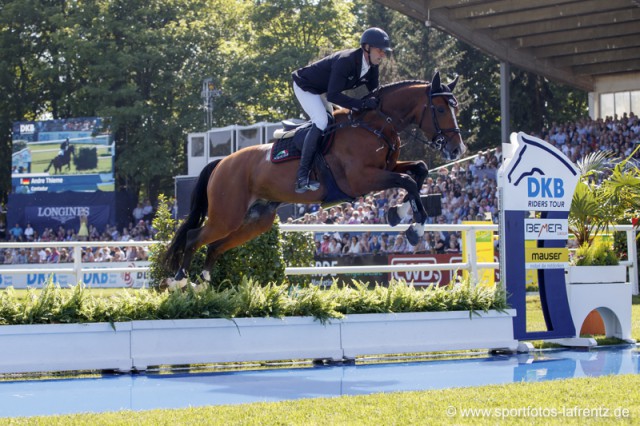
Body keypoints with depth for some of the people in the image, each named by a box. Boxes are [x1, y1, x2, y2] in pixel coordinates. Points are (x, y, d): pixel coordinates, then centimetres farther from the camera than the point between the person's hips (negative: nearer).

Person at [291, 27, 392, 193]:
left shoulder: (372, 68, -10)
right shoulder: (345, 61, -36)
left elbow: (375, 94, 0)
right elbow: (333, 96, -40)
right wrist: (362, 104, -45)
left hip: (323, 91, 10)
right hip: (305, 86, -10)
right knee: (321, 122, -24)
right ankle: (302, 176, -26)